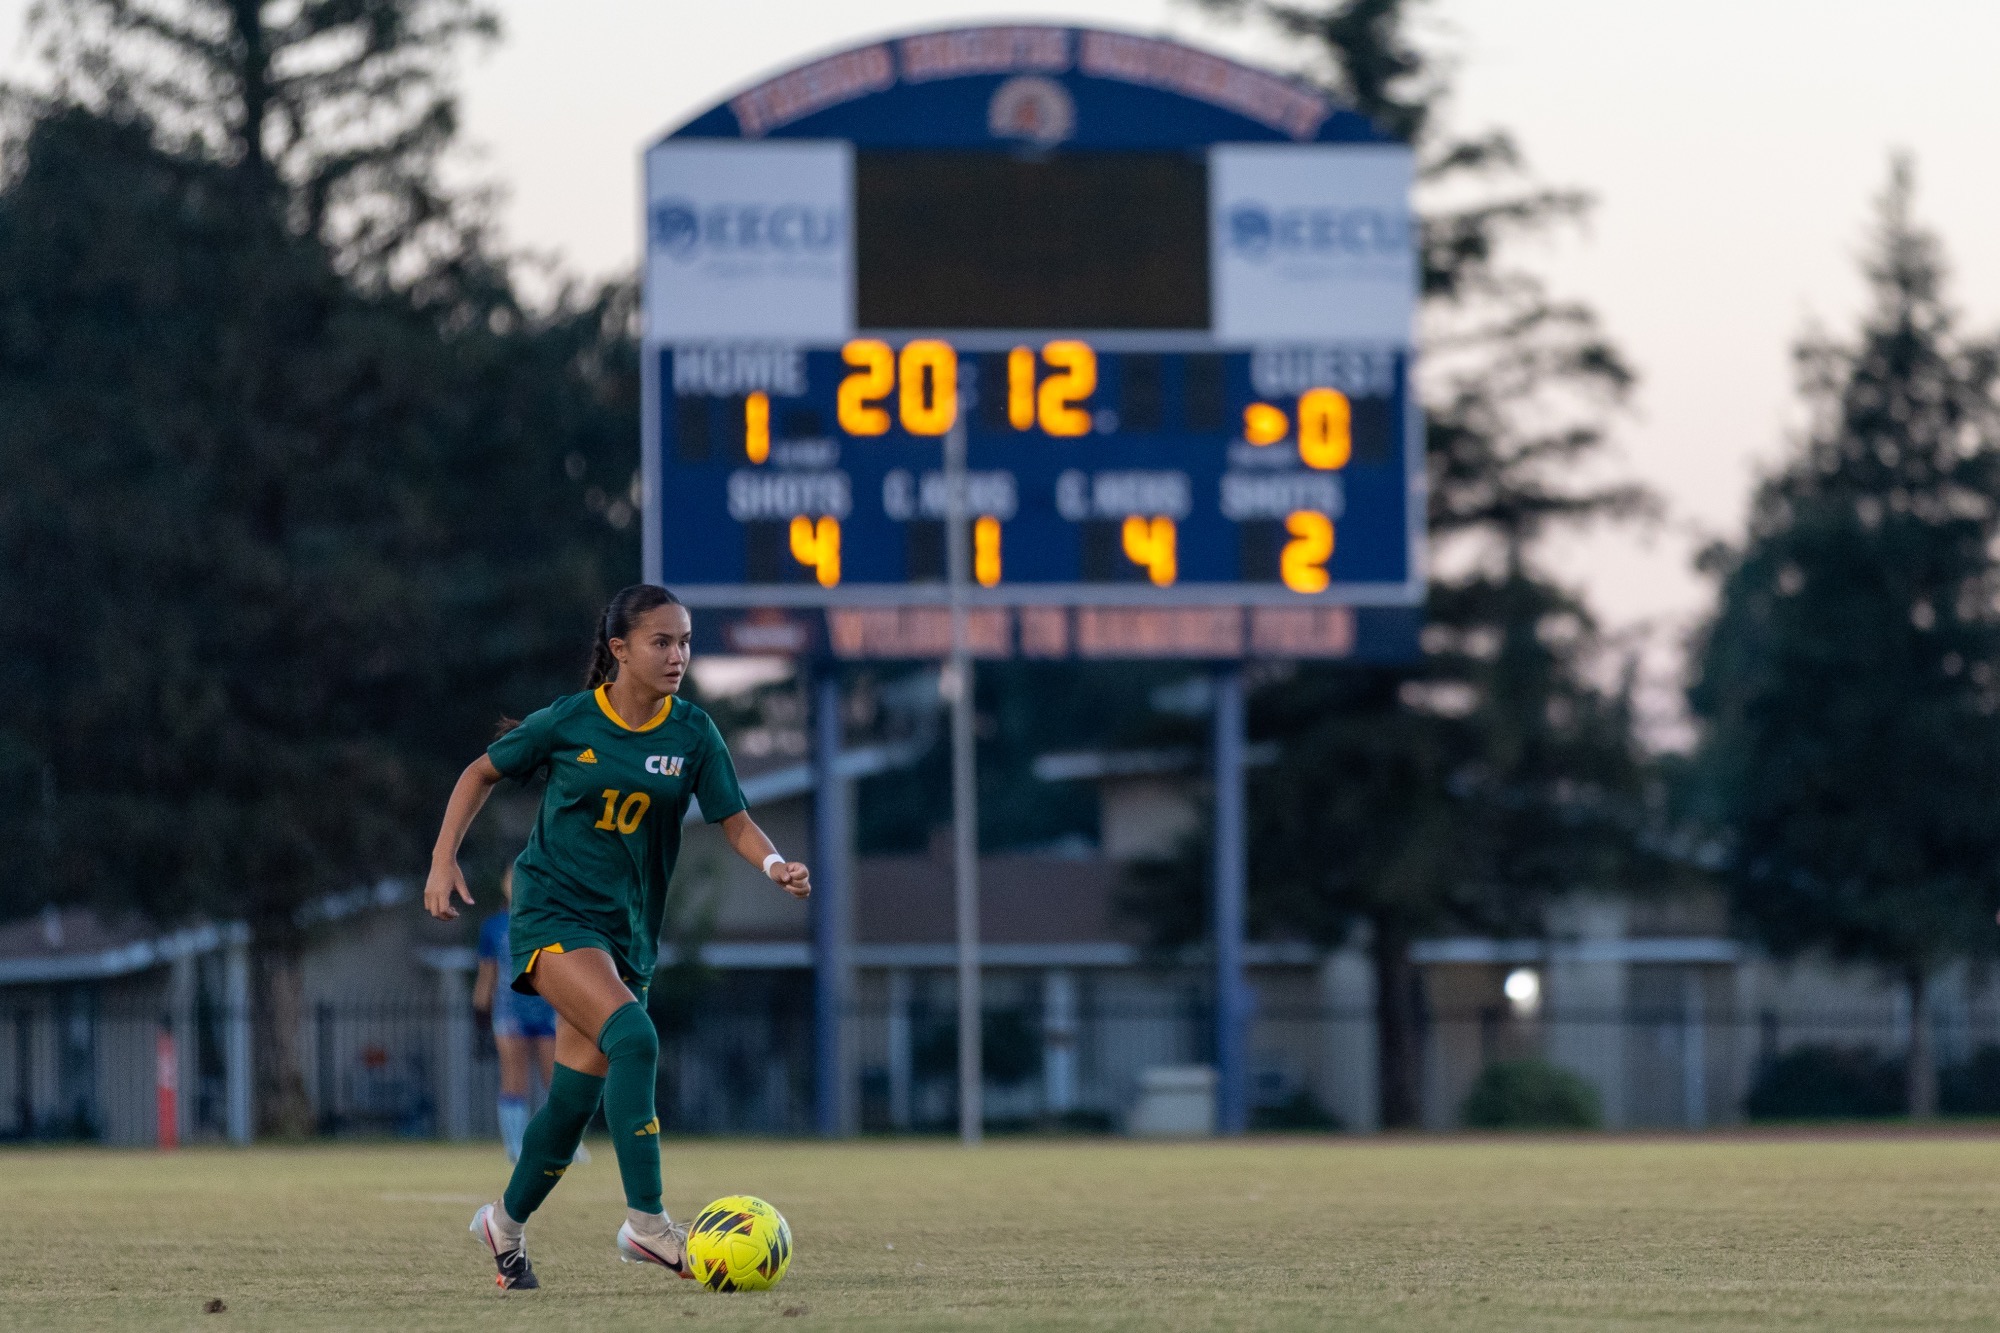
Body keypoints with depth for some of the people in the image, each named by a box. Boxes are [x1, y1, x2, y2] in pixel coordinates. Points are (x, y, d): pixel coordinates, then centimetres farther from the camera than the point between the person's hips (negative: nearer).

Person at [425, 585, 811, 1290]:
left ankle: (507, 1221, 31)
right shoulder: (569, 721, -6)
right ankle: (648, 1224, -27)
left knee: (576, 1096, 6)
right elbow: (482, 772, 6)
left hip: (626, 928, 4)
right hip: (552, 913, -4)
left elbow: (734, 820, 1)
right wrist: (443, 860, -1)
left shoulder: (692, 734, 1)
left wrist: (775, 864, -19)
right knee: (632, 1038, -27)